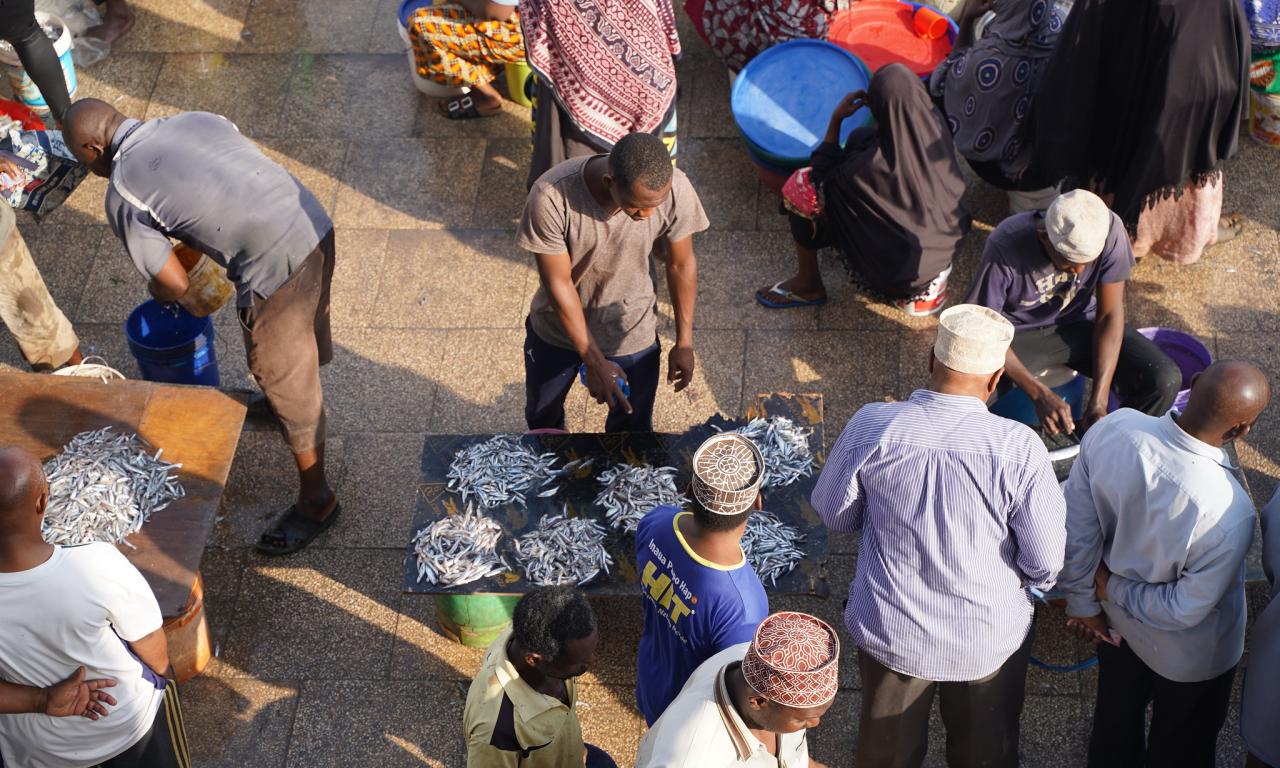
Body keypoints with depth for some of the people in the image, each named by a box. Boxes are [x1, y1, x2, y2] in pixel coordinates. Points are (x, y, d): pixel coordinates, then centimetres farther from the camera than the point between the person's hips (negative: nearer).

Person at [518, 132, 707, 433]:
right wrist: (593, 361, -21)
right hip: (558, 327, 0)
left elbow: (681, 265, -11)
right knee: (541, 416, 27)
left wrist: (684, 341, -3)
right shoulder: (551, 197, -37)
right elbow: (557, 282, -25)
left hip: (632, 332, 0)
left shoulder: (676, 191, -30)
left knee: (632, 426, 19)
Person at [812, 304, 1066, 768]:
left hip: (890, 632, 1)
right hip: (990, 640, -1)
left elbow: (834, 514, -5)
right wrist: (1028, 580, 7)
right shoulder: (1019, 447, -25)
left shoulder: (871, 426, -21)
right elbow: (1047, 561, -16)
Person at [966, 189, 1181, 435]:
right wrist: (1040, 394, -32)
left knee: (1166, 380, -17)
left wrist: (1098, 400, -21)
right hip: (1017, 334, -3)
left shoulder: (1109, 231, -23)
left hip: (1078, 324, 3)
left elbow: (1110, 314, -13)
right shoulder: (1004, 249, -31)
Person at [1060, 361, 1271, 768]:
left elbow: (1077, 527, -15)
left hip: (1116, 623, 4)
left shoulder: (1112, 429, -30)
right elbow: (1186, 611, -27)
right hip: (1189, 657, -4)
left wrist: (1084, 600, 1)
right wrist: (1115, 589, -11)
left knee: (1116, 719, 34)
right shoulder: (1230, 515, -41)